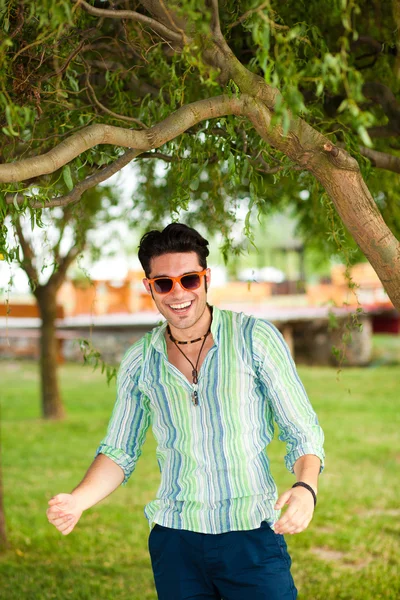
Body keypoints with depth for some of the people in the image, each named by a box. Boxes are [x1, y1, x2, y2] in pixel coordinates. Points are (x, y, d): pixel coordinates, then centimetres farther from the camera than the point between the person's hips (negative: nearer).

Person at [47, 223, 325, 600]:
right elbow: (119, 452, 12)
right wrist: (77, 501, -6)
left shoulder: (255, 338, -3)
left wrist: (306, 488, -21)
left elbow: (302, 432, -1)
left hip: (251, 536, -2)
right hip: (174, 538, 3)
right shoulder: (139, 363, 6)